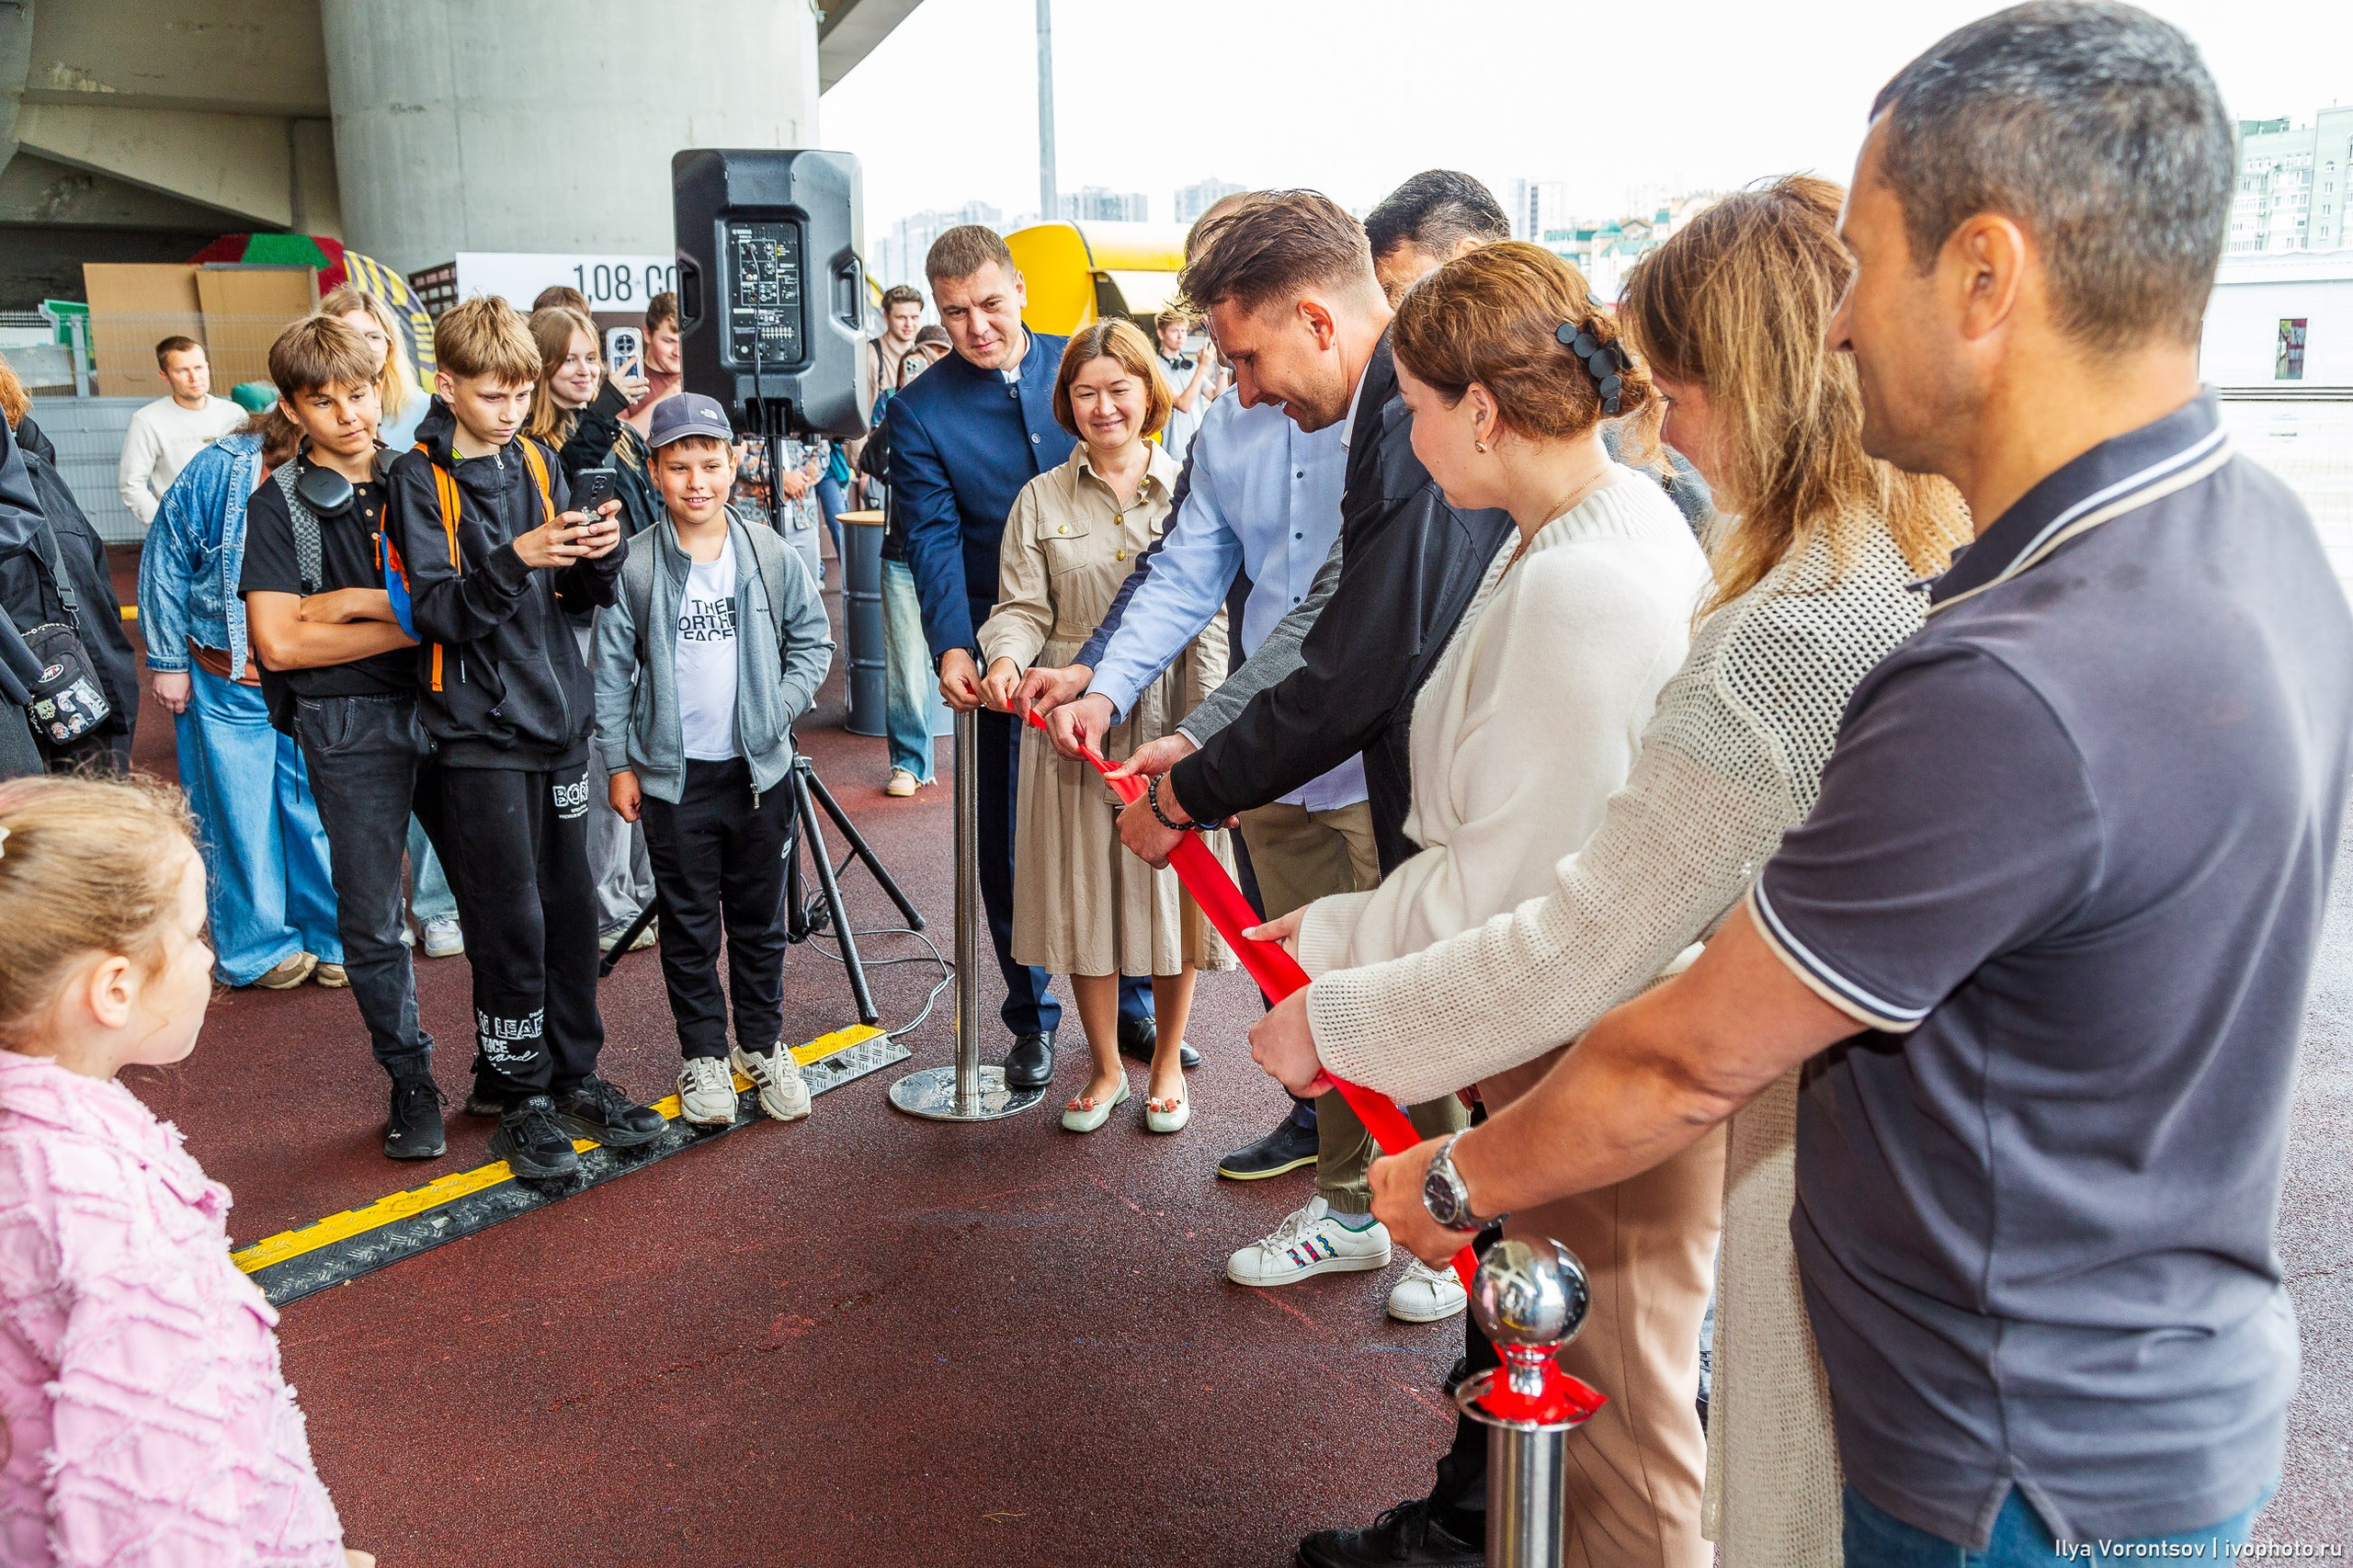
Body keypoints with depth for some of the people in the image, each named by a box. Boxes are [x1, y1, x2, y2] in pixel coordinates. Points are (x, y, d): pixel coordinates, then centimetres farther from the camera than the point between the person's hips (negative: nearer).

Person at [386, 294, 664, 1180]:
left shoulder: (538, 465, 10)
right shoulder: (420, 479, -5)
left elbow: (580, 598, 10)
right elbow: (433, 610, -13)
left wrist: (602, 555, -11)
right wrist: (513, 562, -28)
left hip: (558, 716, 5)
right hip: (480, 728, -5)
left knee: (571, 908, 10)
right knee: (511, 922, -2)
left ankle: (574, 1076, 23)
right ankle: (518, 1093, 12)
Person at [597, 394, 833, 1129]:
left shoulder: (771, 557, -2)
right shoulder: (634, 566, -5)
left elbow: (813, 641, 7)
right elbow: (612, 670, 0)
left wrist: (780, 707, -7)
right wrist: (617, 763, 0)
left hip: (759, 767, 1)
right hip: (672, 773, -1)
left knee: (759, 918, 13)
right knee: (689, 924, 8)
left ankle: (763, 1045, 28)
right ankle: (704, 1055, 22)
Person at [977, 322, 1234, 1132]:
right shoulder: (1042, 499, 6)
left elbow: (1211, 615, -1)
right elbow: (1023, 607, 2)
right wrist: (1005, 660, -21)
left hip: (1170, 724, -1)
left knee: (1171, 886, 7)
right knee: (1083, 893, 7)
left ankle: (1166, 1065, 28)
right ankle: (1106, 1068, 27)